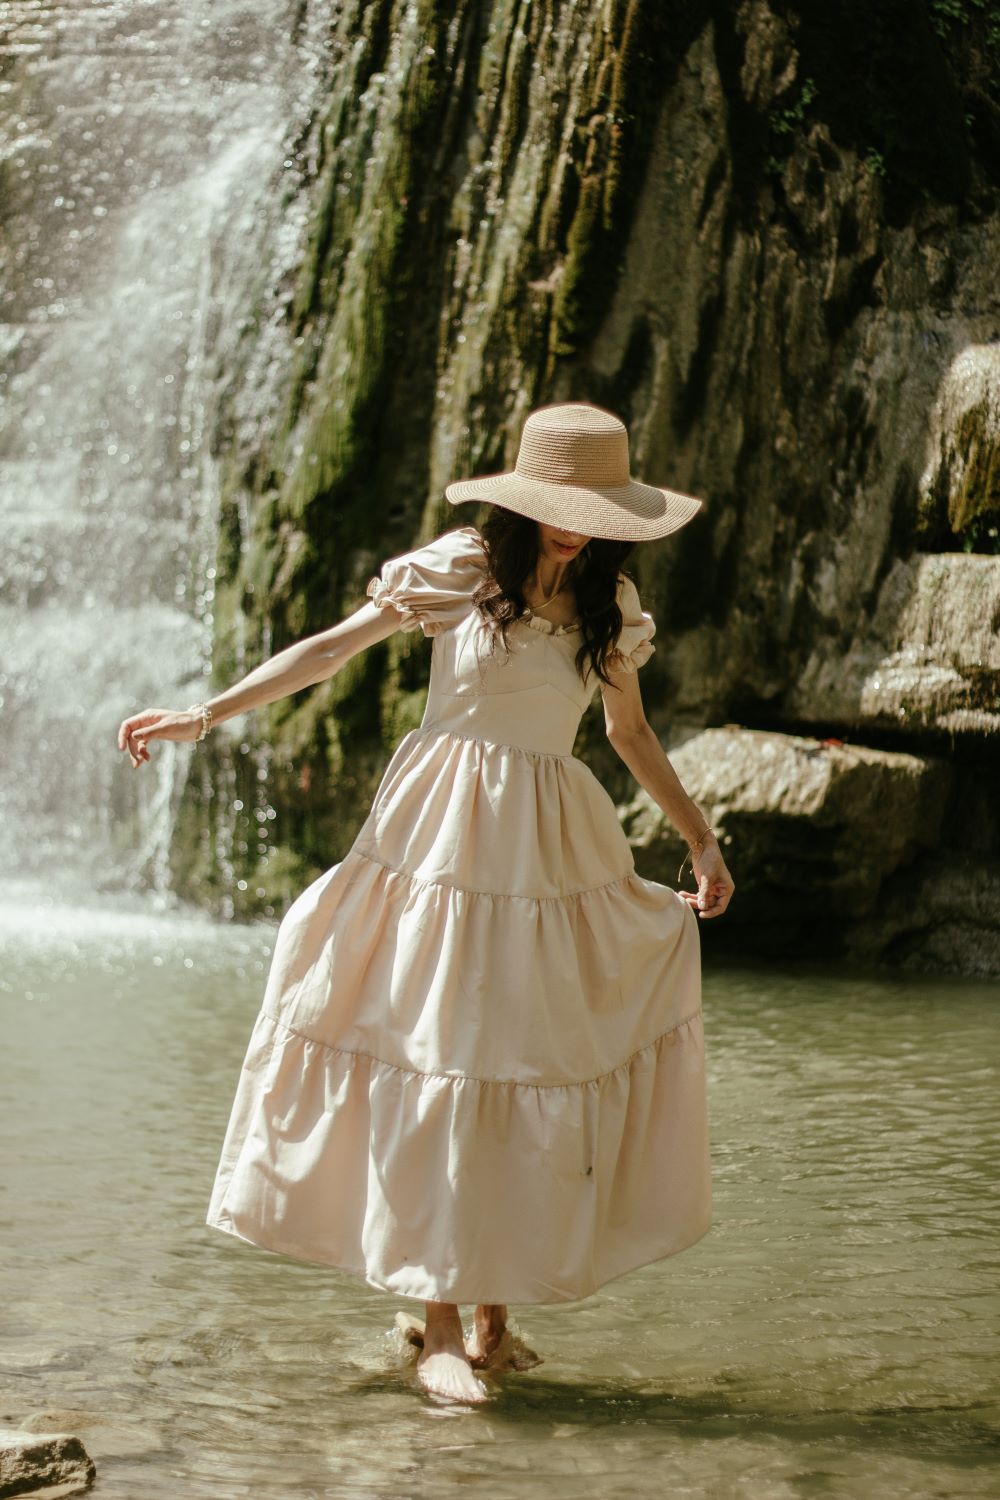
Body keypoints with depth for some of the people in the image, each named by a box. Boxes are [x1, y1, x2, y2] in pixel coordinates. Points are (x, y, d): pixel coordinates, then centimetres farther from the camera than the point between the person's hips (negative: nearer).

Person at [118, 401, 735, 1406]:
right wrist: (205, 714, -5)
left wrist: (700, 839, 19)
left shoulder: (610, 605, 8)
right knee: (437, 1066, -5)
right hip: (444, 837, -4)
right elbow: (330, 648, 0)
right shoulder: (460, 570, -3)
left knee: (538, 1070, 2)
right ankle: (437, 1328, -1)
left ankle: (493, 1313, 12)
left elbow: (630, 732, 20)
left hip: (553, 847, 4)